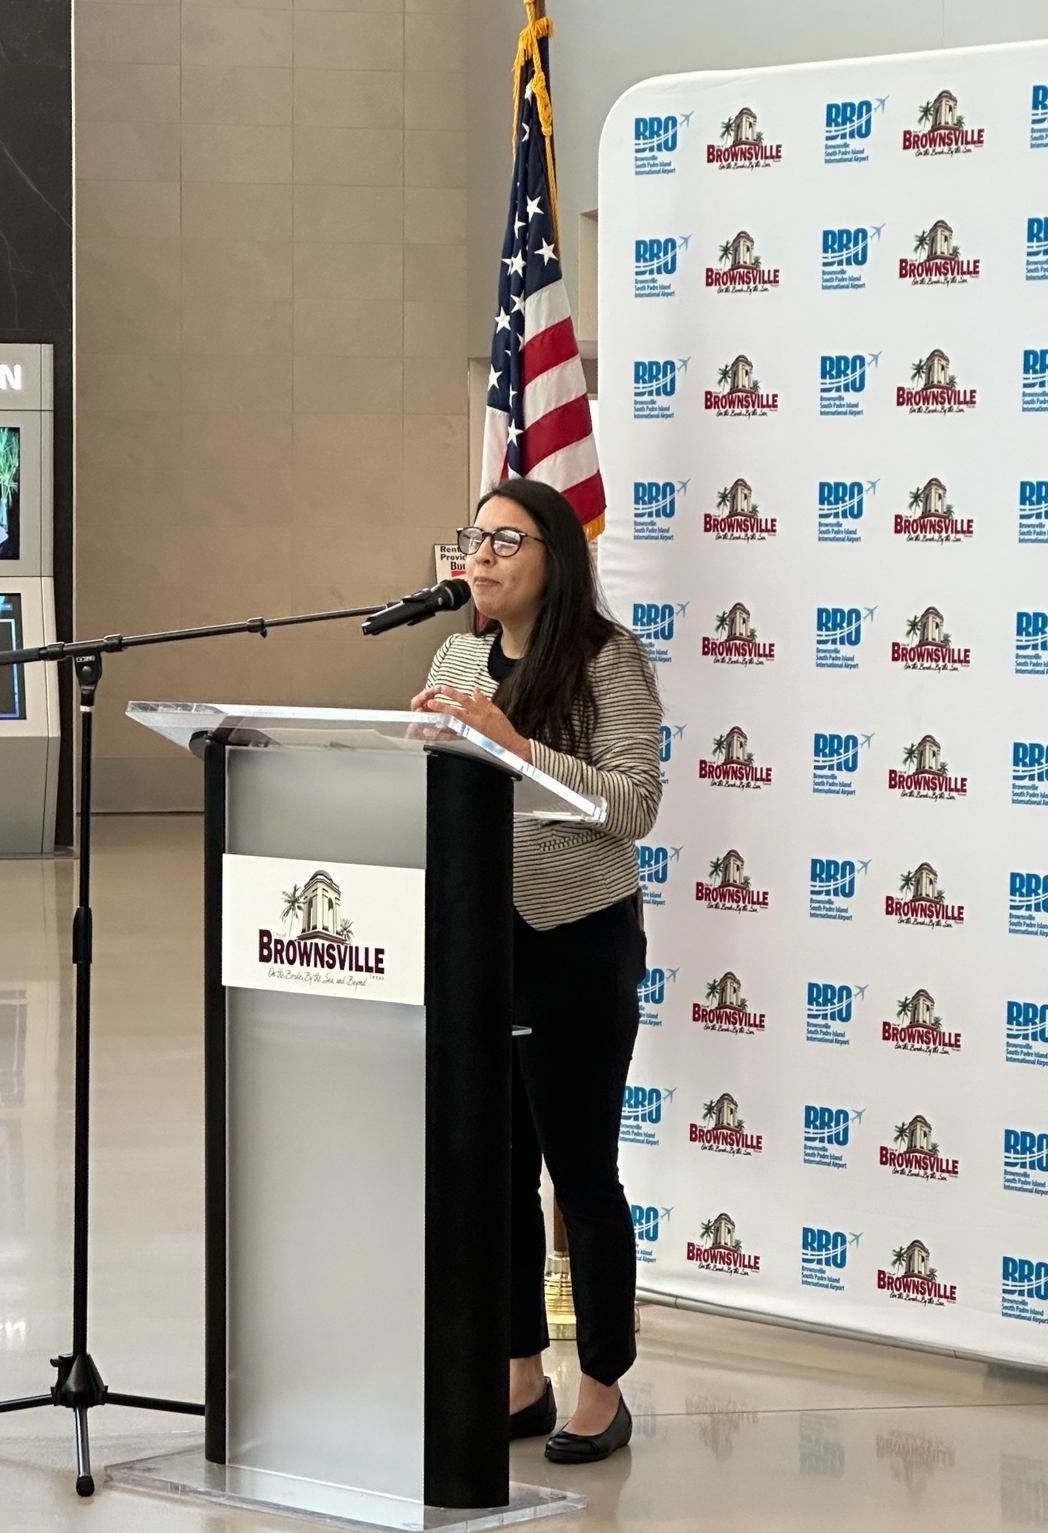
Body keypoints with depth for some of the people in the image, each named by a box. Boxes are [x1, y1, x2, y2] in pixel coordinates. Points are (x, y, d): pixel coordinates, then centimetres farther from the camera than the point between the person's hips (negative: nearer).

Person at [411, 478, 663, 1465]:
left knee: (580, 1169, 2)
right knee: (496, 1162, 12)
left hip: (577, 940, -6)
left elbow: (634, 808, -17)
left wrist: (513, 744, -23)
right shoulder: (456, 659, 8)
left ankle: (602, 1390, 15)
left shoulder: (608, 660, -10)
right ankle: (521, 1378, 25)